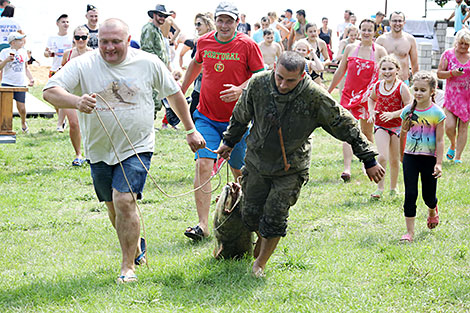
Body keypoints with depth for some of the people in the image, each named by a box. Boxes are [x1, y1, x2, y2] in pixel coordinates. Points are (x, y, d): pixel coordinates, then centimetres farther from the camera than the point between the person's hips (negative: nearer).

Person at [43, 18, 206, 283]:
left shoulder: (148, 63, -4)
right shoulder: (83, 65, -7)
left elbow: (174, 94, 10)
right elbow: (50, 92, -18)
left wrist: (191, 130, 14)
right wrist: (76, 101, -38)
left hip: (137, 147, -2)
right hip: (99, 151, 3)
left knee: (124, 201, -18)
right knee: (115, 209, 13)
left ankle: (129, 267, -8)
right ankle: (136, 246, 41)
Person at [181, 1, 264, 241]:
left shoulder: (247, 45, -7)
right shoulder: (204, 42, 3)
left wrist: (240, 89, -22)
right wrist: (182, 90, 31)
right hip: (206, 117, 2)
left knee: (239, 170, 9)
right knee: (203, 165, -13)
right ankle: (203, 225, -15)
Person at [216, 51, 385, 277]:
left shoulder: (314, 97, -22)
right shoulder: (258, 84, -14)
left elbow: (345, 126, -13)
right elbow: (241, 116, 7)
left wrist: (369, 160, -9)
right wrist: (229, 141, 20)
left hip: (291, 168, -3)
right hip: (257, 161, 3)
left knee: (274, 218, -7)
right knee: (251, 214, 6)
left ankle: (261, 262, 16)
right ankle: (262, 241, 40)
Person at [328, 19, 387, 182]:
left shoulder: (379, 51, 1)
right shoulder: (350, 48, 8)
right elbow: (340, 72, 17)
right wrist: (328, 91, 21)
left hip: (368, 96, -1)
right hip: (349, 94, 1)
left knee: (367, 132, 10)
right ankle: (347, 169, -18)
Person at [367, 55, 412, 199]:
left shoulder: (401, 87, -12)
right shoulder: (377, 86, 1)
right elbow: (372, 98, 24)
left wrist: (393, 114, -24)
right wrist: (371, 111, 6)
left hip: (397, 126, -2)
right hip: (380, 125, 2)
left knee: (394, 160, 9)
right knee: (382, 156, -14)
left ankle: (393, 188, 26)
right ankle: (380, 188, -6)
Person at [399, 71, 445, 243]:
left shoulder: (437, 113, -9)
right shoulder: (408, 111, -2)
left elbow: (439, 140, -7)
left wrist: (438, 163, -11)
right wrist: (402, 154, 20)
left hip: (429, 158, -1)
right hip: (410, 157, 2)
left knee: (428, 195, 8)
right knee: (410, 194, -5)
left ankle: (432, 210, 45)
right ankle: (410, 232, 0)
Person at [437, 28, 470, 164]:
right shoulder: (448, 54, 0)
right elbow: (439, 73, -1)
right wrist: (452, 73, -17)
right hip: (451, 95, -1)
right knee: (449, 126, -10)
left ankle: (458, 156, 9)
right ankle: (452, 145, 23)